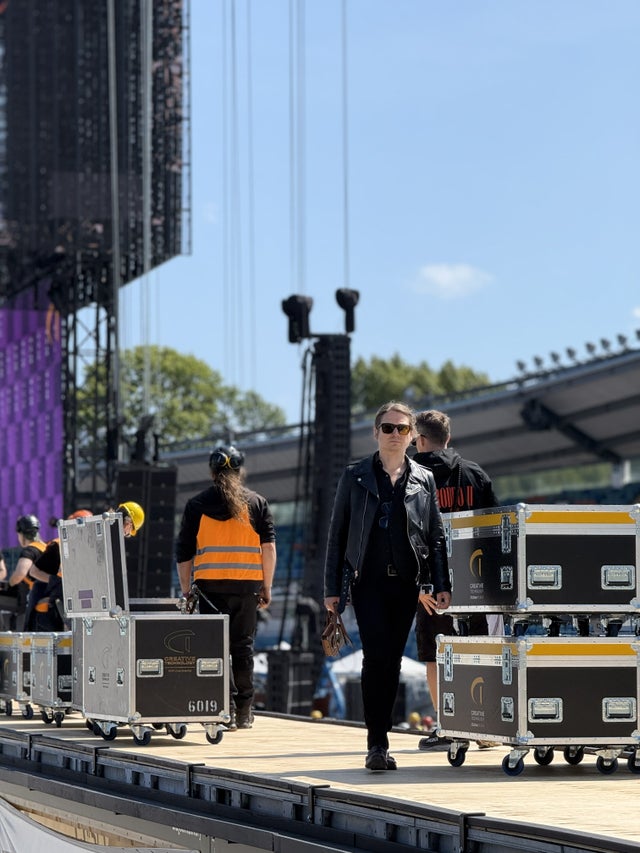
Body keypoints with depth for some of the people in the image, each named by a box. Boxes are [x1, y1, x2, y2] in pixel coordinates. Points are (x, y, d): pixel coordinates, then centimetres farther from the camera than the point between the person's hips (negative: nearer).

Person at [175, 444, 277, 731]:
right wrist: (266, 587, 7)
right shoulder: (257, 503, 7)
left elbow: (184, 552, 6)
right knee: (243, 646, 9)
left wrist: (185, 589, 12)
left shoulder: (197, 504, 6)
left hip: (211, 586, -1)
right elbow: (269, 547, 2)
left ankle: (226, 710, -11)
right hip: (247, 585, 1)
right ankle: (244, 712, 11)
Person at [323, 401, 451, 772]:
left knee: (392, 661, 5)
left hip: (406, 583, 2)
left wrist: (442, 584, 3)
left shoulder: (424, 479, 11)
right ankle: (378, 744, -15)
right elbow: (337, 534, 7)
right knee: (376, 656, -14)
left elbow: (436, 536, 12)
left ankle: (380, 740, 14)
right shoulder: (355, 477, 7)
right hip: (368, 580, -2)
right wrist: (333, 588, 2)